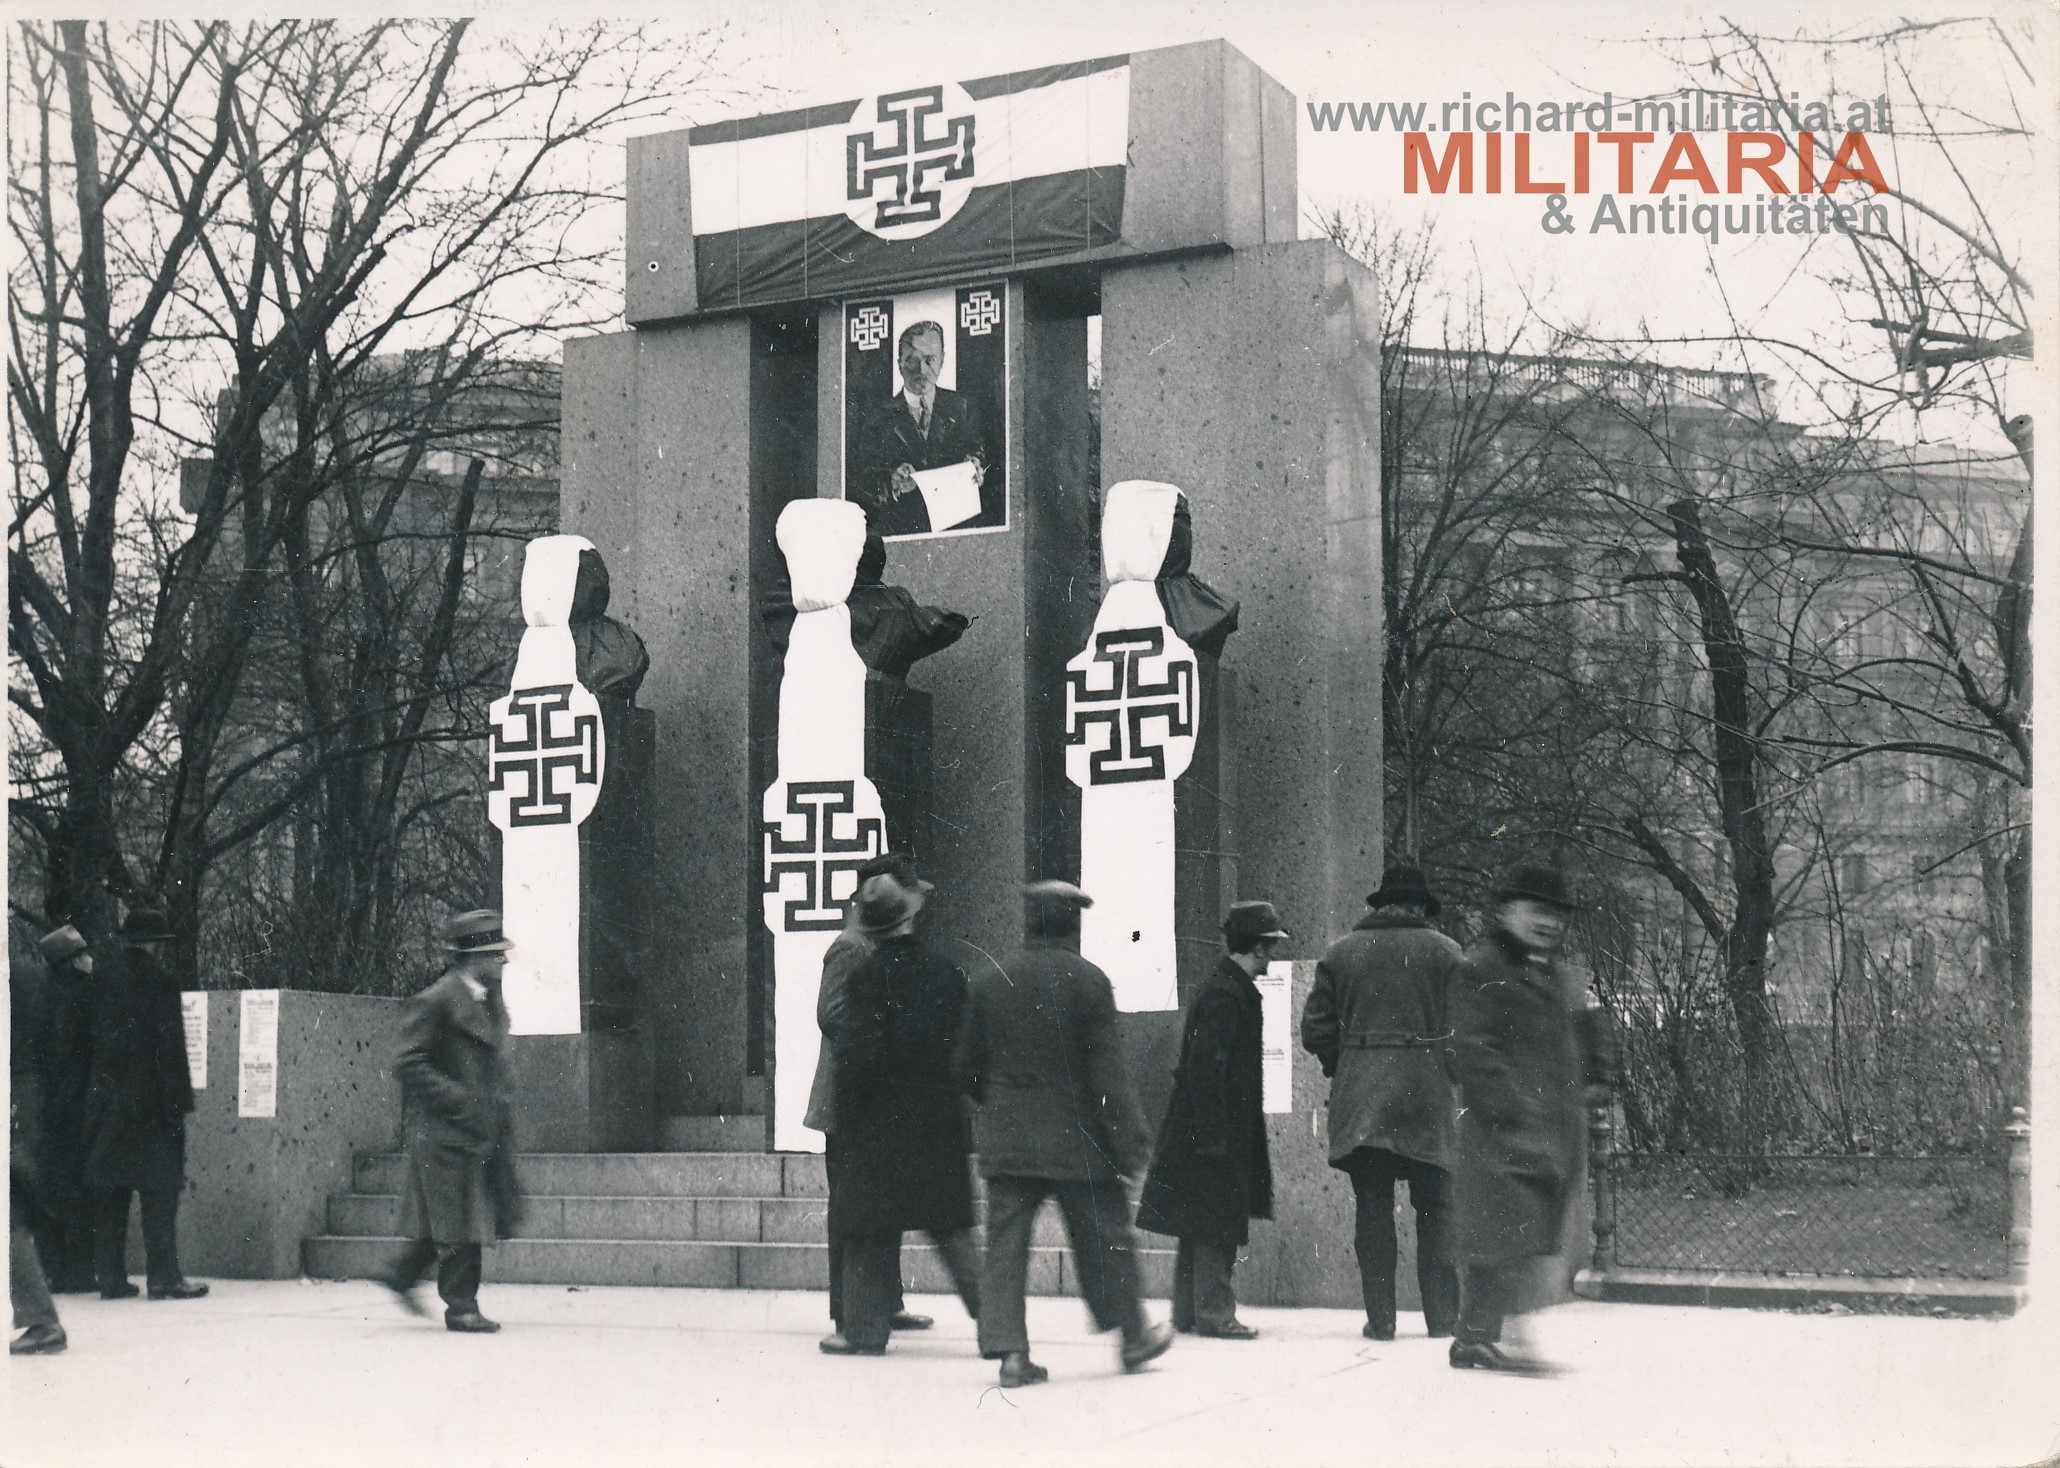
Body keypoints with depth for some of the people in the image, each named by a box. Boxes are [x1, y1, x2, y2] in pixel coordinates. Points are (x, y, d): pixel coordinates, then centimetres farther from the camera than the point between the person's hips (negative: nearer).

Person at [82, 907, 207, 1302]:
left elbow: (88, 1039, 9)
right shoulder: (159, 981, -9)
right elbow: (171, 1046, -11)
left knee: (108, 1191, 8)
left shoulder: (101, 978, 6)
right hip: (149, 1101, -5)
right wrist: (179, 1101, -9)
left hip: (105, 1102, 5)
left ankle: (110, 1276, 10)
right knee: (159, 1192, -2)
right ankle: (164, 1276, -5)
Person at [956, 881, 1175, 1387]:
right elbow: (1108, 1071, -11)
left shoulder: (990, 980, 3)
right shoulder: (1088, 981, -9)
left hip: (1005, 1140, 3)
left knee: (1005, 1243, 3)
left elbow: (968, 1067, 8)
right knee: (1104, 1238, 11)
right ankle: (1133, 1336, 23)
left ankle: (1008, 1349, -5)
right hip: (1077, 1138, -3)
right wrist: (1129, 1141, -7)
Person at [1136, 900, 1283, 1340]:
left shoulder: (1229, 988, 14)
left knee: (1201, 1228, 14)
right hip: (1217, 1133, -10)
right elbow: (1205, 1064, -22)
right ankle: (1213, 1313, -2)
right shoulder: (1226, 995, -17)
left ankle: (1188, 1311, 19)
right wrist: (1213, 1133, -23)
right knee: (1216, 1226, -5)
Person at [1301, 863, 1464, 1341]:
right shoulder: (1446, 952, 2)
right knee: (1434, 1210, 6)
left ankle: (1380, 1318, 2)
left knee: (1372, 1209, 4)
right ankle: (1442, 1316, 5)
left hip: (1359, 1102, 1)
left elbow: (1315, 1029, 5)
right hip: (1427, 1100, -1)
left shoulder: (1340, 952, 7)